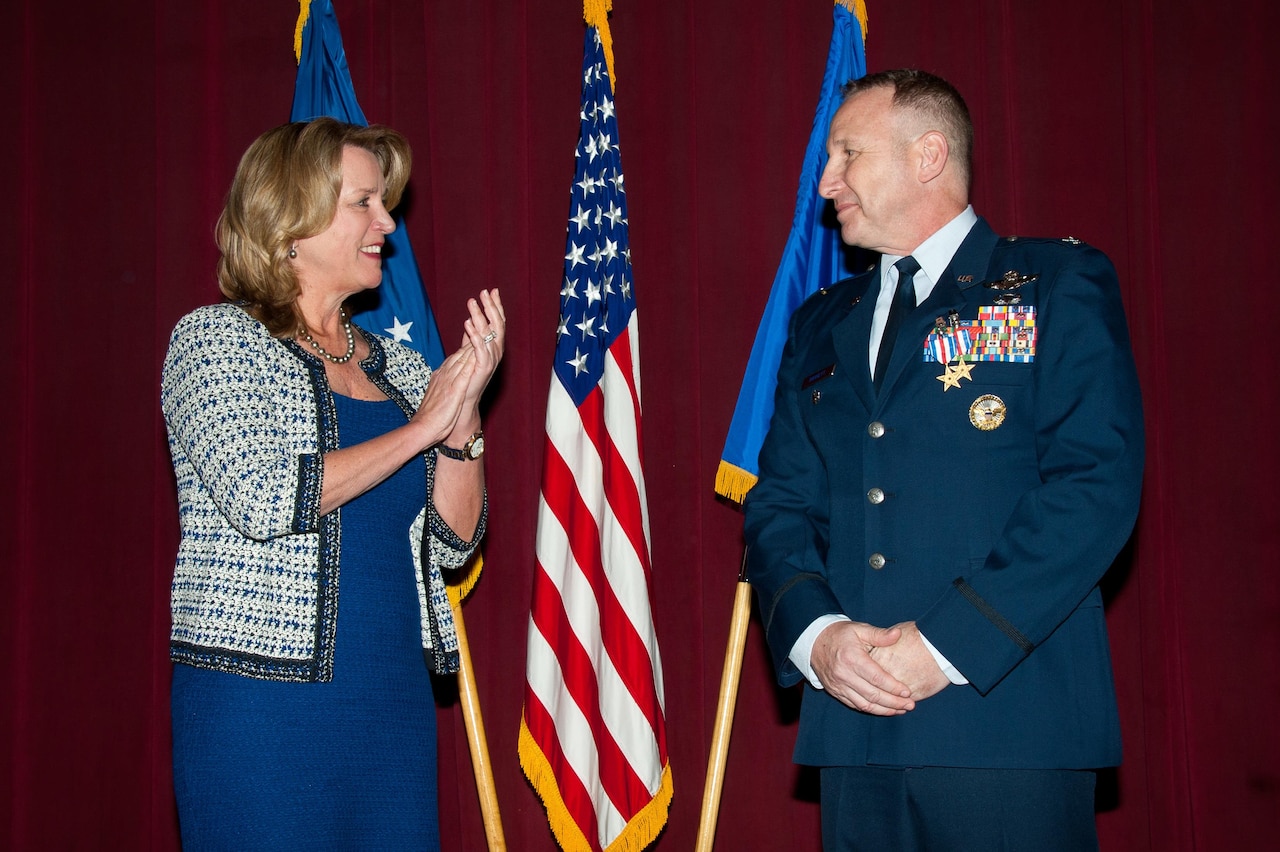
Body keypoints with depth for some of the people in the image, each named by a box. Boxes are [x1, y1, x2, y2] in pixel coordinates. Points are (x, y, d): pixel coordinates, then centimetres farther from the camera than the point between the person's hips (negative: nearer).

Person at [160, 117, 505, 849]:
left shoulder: (395, 367, 13)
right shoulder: (217, 339, -3)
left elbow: (454, 542, 8)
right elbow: (264, 498, -18)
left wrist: (464, 414, -7)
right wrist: (421, 427, -11)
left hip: (396, 706, 6)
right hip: (264, 703, -5)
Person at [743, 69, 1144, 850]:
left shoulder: (1061, 284, 1)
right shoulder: (822, 325, 18)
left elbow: (1098, 484, -10)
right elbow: (777, 505, 12)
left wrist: (947, 643, -15)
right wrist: (815, 633, -8)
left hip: (1008, 717, -4)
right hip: (853, 725, 5)